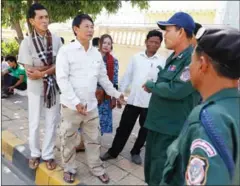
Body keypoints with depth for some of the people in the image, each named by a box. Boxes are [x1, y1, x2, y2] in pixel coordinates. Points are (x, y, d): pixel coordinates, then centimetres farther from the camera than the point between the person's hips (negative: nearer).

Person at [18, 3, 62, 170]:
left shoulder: (56, 39, -4)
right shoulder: (27, 42, -10)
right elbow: (29, 72, -13)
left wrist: (42, 72, -18)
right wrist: (52, 66, -16)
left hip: (54, 86, 2)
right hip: (36, 88, -1)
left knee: (52, 122, 9)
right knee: (34, 123, 11)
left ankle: (48, 155, 26)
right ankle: (35, 153, 33)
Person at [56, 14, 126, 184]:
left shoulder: (97, 53, 8)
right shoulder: (66, 51, -8)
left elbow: (103, 78, 16)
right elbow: (62, 79, -14)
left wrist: (116, 94, 19)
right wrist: (76, 102, -20)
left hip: (91, 105, 4)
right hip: (71, 106, -4)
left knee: (94, 140, 16)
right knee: (69, 141, 12)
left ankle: (97, 168, 34)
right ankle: (69, 169, 35)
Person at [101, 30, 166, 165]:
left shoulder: (163, 61, -2)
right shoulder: (136, 57, 4)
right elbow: (127, 76, 7)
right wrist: (120, 93, 4)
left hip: (150, 103, -1)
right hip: (133, 100, 1)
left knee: (144, 130, 14)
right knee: (124, 127, 10)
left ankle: (136, 152, 36)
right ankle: (113, 151, 27)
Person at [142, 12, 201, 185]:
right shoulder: (173, 57, 13)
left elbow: (177, 90, -27)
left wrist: (151, 85, -11)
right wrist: (153, 87, 0)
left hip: (172, 130, -9)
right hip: (157, 124, 9)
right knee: (151, 170, 23)